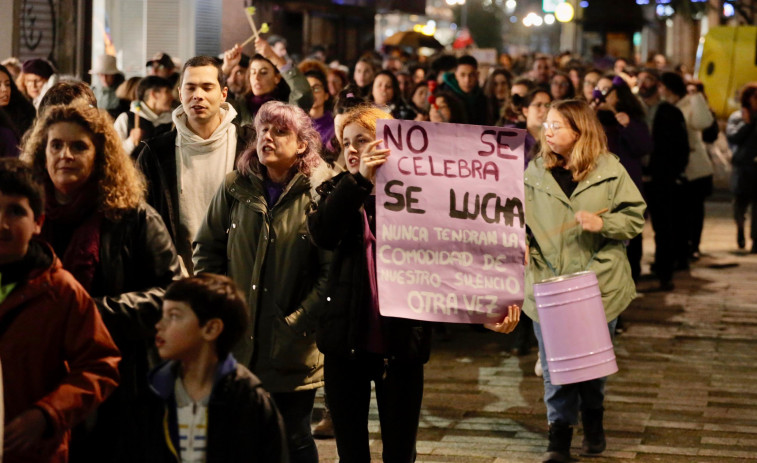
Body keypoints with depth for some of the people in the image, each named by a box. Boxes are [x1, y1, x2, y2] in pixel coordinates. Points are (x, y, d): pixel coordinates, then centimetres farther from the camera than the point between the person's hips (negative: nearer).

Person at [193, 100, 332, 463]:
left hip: (293, 351, -3)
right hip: (237, 342, 3)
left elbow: (331, 270, -11)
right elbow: (206, 250, 10)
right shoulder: (235, 188, 5)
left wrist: (299, 322, -14)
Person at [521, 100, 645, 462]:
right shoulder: (536, 171, 4)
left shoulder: (609, 170, -3)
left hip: (598, 282, -1)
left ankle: (592, 419, 35)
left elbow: (636, 217, -1)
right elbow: (521, 215, 10)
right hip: (548, 281, 1)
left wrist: (602, 224, -16)